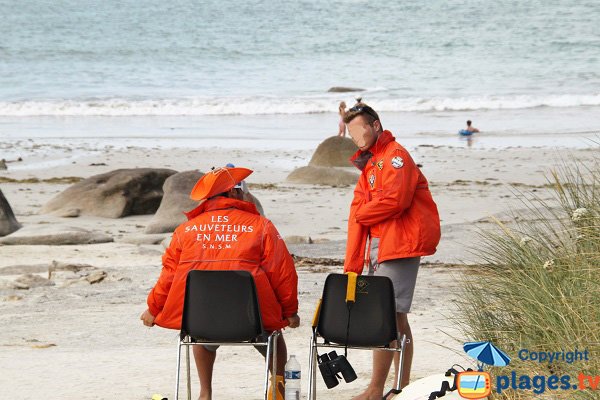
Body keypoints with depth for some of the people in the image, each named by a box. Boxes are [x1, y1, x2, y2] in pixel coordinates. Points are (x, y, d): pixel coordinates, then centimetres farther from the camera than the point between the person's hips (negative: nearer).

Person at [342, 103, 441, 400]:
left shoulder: (395, 156, -8)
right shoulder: (368, 165, 21)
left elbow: (394, 200, -23)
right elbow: (357, 216, 16)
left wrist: (361, 214, -4)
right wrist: (351, 266, 10)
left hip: (399, 245, -10)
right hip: (380, 245, 10)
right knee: (396, 317, 11)